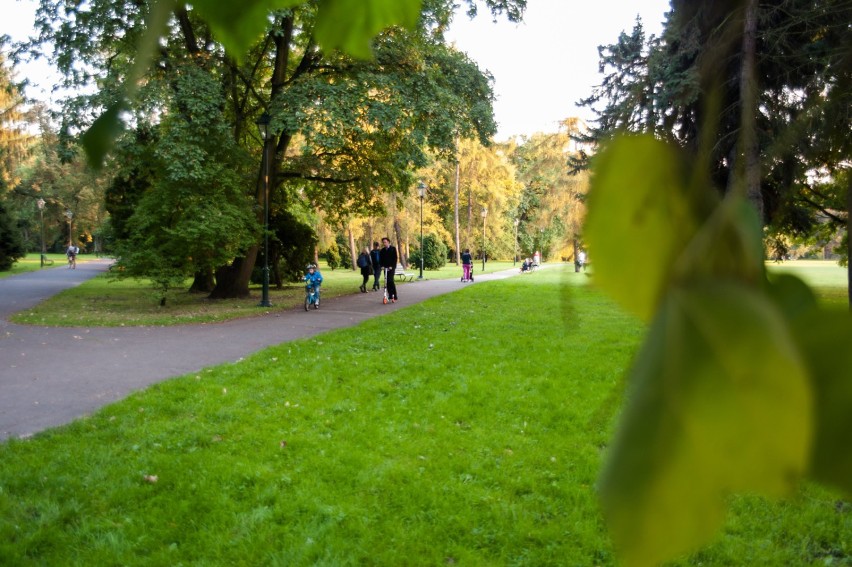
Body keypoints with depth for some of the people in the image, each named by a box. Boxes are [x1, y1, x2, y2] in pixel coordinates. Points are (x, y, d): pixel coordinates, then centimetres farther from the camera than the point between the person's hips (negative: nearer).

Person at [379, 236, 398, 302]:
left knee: (390, 280, -17)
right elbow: (380, 259, 14)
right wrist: (382, 266, -4)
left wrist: (392, 266, -14)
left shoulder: (393, 249, 1)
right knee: (387, 282, 2)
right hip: (385, 268, 5)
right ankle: (390, 296, 7)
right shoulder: (382, 251, 13)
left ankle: (395, 296, -13)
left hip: (391, 267, -5)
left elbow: (395, 258, -5)